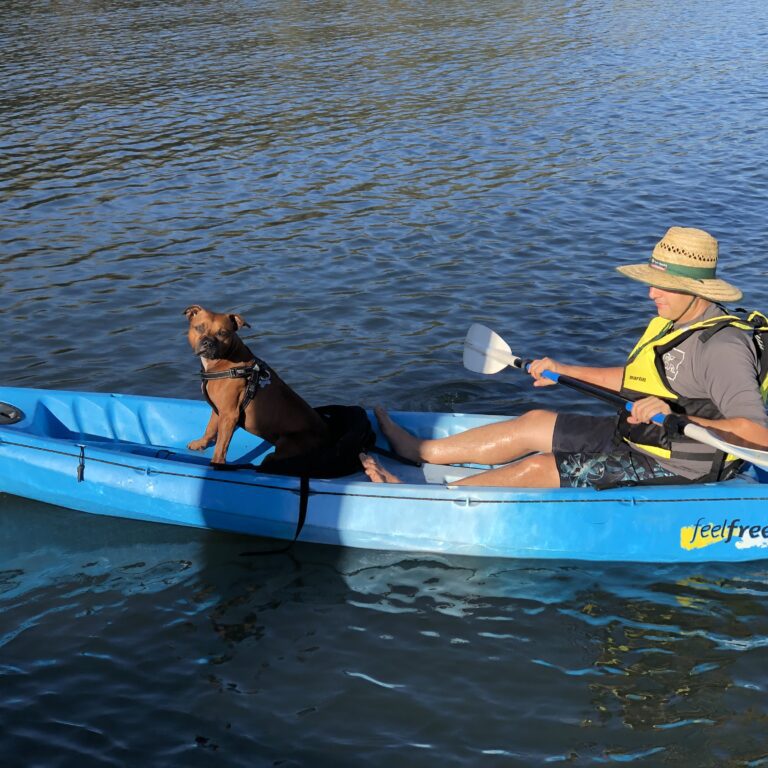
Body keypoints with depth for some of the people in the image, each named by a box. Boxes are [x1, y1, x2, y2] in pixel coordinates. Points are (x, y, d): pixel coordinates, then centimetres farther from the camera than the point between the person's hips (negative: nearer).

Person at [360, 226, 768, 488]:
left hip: (670, 469, -10)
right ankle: (421, 451, 14)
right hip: (634, 438, 10)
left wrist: (677, 420, -42)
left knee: (539, 469, -15)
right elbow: (633, 377, 23)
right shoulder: (675, 323, 6)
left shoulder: (722, 346, -24)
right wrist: (565, 371, 22)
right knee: (535, 423, 8)